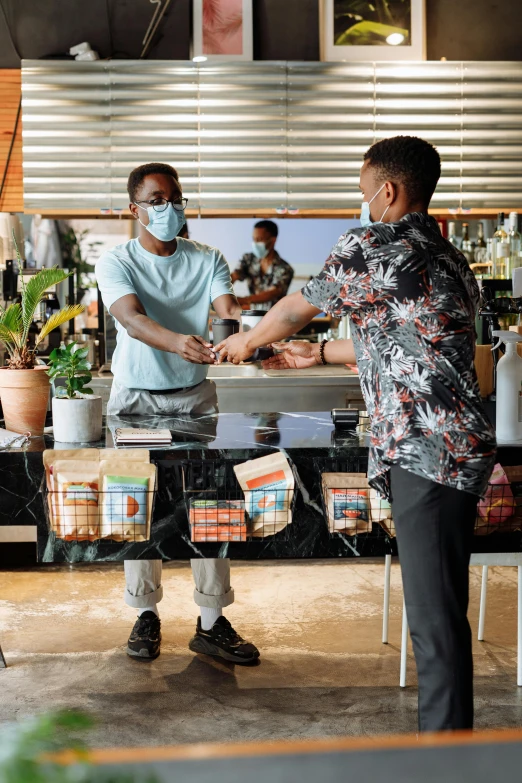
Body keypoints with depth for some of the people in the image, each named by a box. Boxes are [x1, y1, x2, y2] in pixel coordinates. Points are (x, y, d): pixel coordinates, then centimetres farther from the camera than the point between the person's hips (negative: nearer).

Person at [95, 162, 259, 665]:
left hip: (195, 396, 2)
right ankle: (146, 614, 18)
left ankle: (212, 622, 6)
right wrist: (178, 343, -45)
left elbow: (226, 309, -14)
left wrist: (236, 318, -40)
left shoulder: (207, 260, 3)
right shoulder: (116, 263, -5)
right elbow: (133, 319, -24)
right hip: (135, 397, -1)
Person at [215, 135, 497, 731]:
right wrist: (319, 354, 37)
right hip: (457, 446, 10)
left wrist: (247, 342, 27)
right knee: (441, 610, 16)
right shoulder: (447, 258, 19)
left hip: (427, 452, -10)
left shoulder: (371, 245, -7)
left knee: (434, 618, -6)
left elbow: (297, 308, 7)